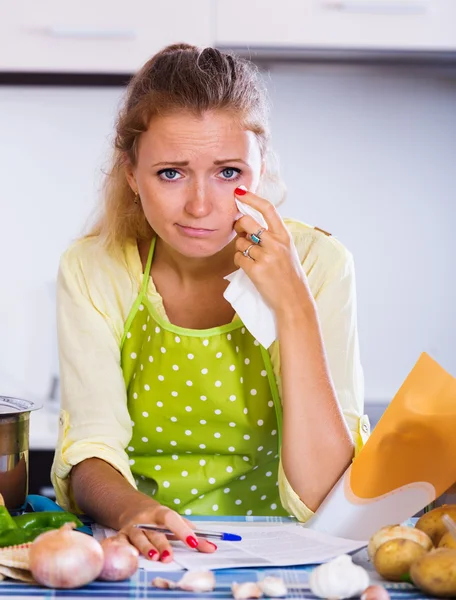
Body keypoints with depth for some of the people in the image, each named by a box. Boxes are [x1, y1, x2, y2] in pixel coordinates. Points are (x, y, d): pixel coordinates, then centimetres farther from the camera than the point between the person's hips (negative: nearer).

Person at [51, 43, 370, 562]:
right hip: (131, 553, 1)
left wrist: (293, 307, -22)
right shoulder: (92, 270, -4)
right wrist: (130, 510, -33)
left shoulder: (318, 264, -10)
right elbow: (90, 451, -11)